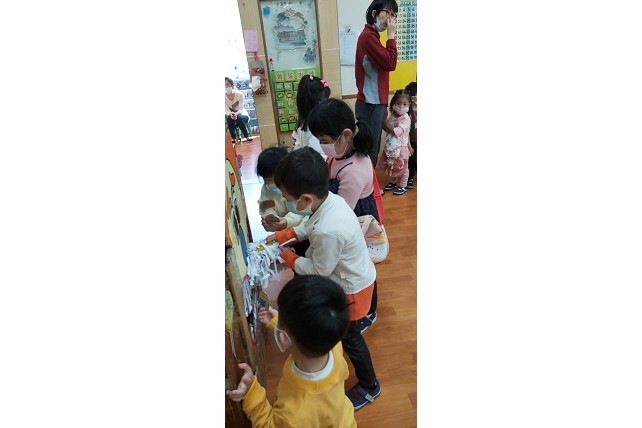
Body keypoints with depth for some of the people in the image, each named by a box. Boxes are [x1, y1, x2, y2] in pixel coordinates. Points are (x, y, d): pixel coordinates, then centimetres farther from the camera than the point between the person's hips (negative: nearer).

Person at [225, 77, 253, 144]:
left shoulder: (239, 94, -17)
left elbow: (240, 109, -19)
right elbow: (227, 110, -16)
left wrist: (236, 114, -41)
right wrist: (231, 114, -39)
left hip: (241, 114, -1)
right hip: (230, 114, 1)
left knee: (239, 118, -35)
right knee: (229, 118, -33)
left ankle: (246, 135, -16)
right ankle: (233, 137, -21)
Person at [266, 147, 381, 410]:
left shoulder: (328, 230, -42)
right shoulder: (331, 199, -15)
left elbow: (319, 270, -23)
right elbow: (309, 227, 6)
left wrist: (286, 257, -10)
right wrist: (281, 236, -1)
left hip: (352, 289, -8)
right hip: (349, 276, 8)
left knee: (349, 337, 16)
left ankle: (369, 386, 41)